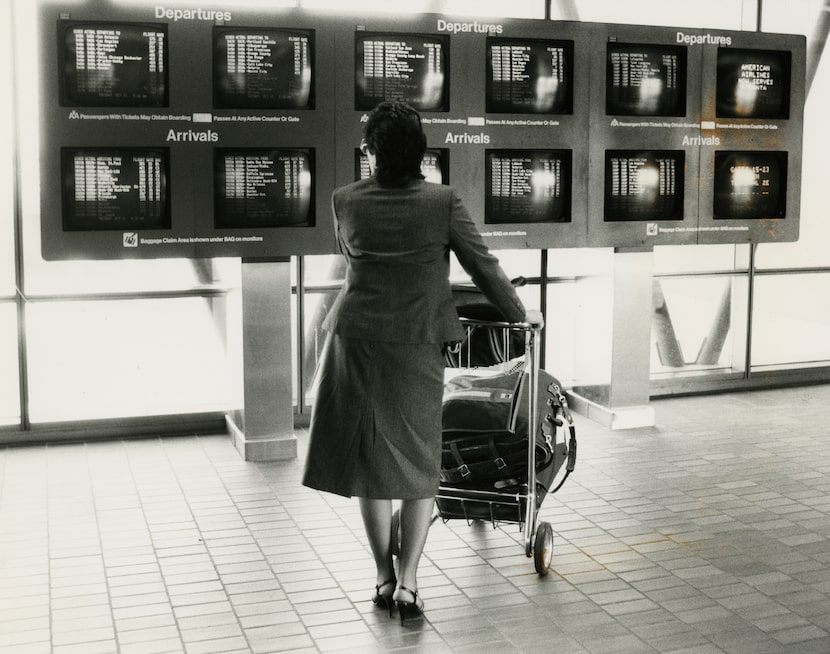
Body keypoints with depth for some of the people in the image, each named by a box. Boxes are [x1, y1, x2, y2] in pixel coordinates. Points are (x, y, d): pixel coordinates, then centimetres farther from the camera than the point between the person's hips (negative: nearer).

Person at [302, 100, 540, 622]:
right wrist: (520, 313, 17)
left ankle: (384, 578, 21)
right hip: (416, 347, -2)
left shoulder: (346, 201, 1)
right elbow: (483, 266, 1)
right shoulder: (443, 201, -6)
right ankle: (407, 583, 5)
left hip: (356, 343, 2)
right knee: (419, 466, 10)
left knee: (370, 460, 13)